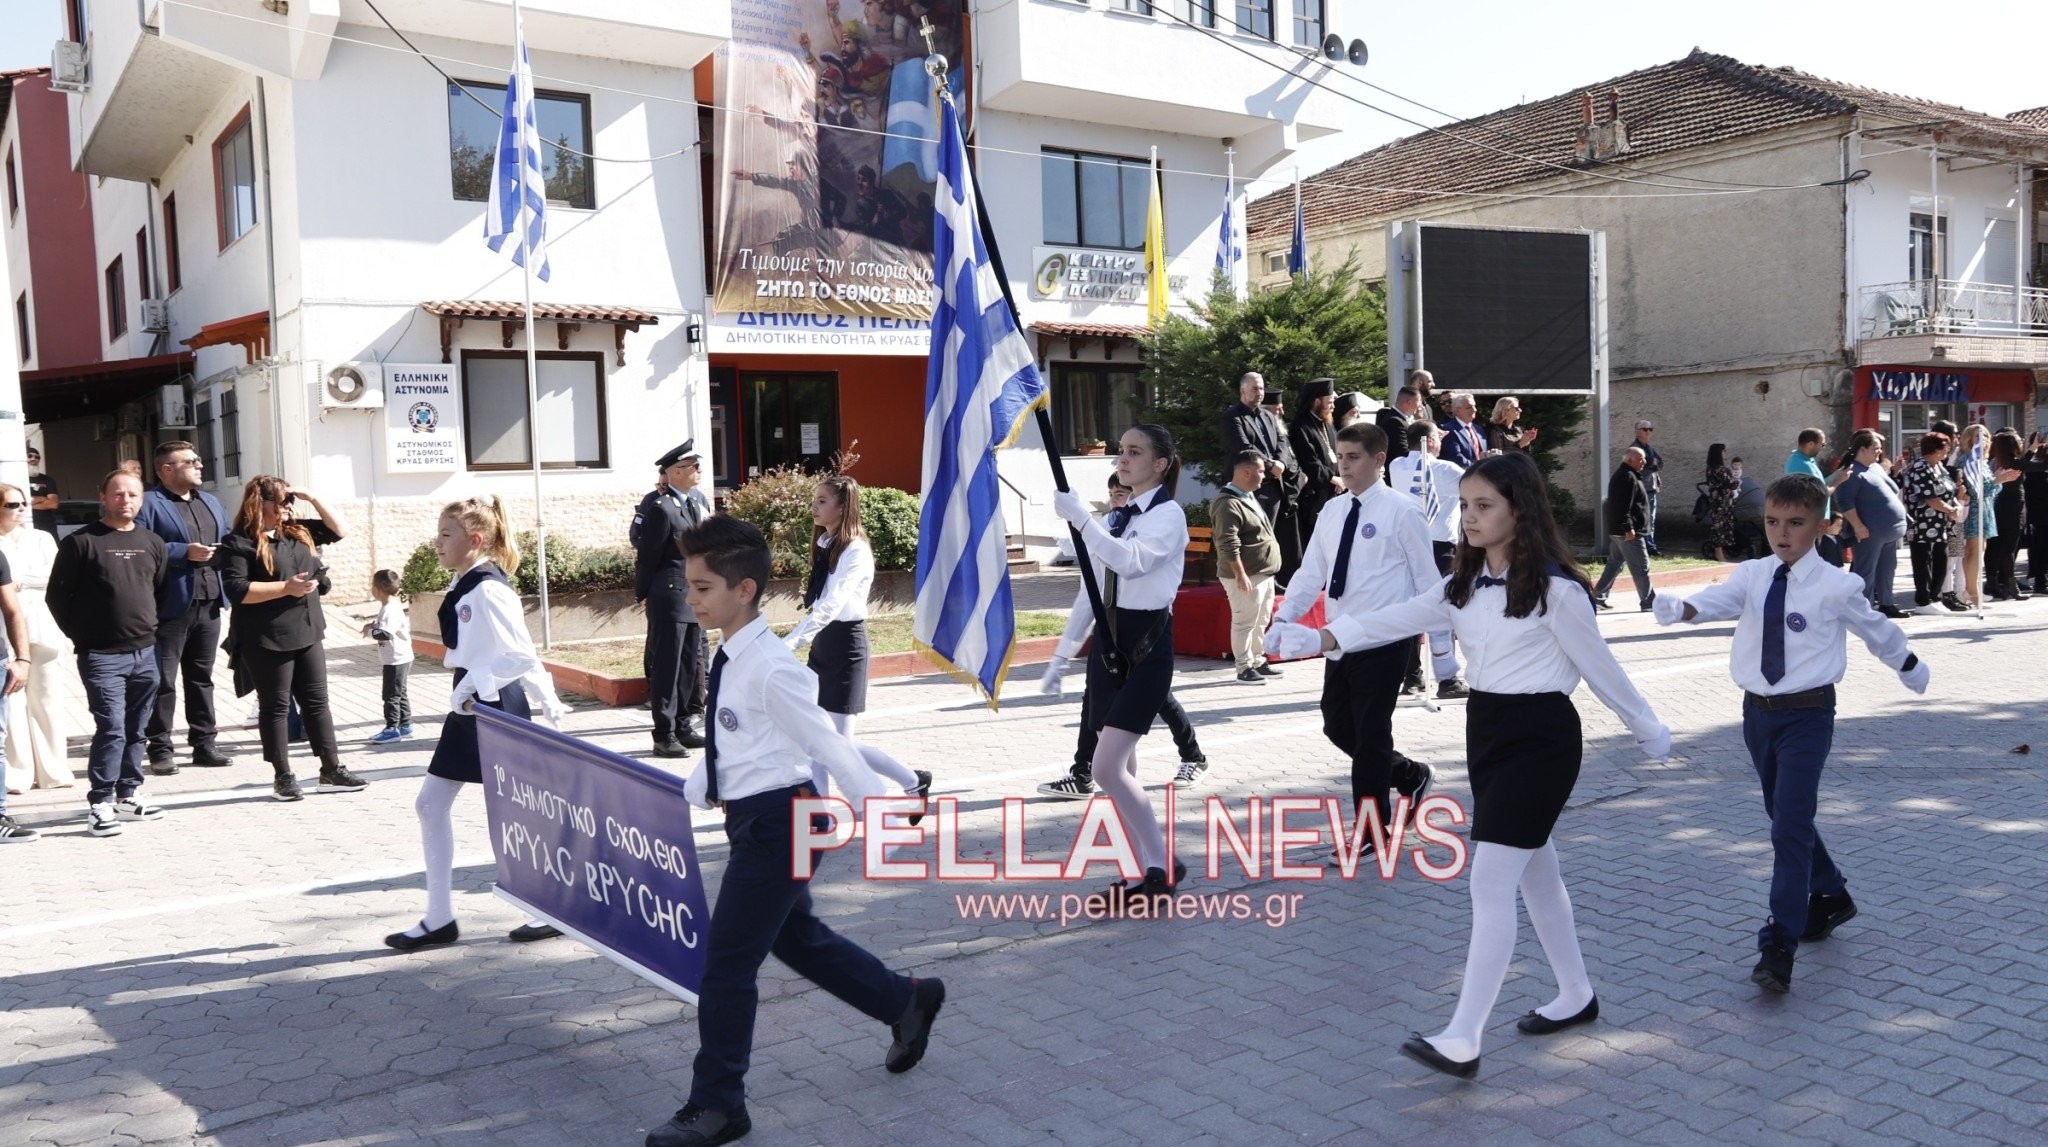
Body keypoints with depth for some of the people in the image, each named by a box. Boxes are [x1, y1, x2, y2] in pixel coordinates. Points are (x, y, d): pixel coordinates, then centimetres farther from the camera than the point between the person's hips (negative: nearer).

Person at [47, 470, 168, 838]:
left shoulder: (152, 543, 11)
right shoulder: (81, 542, -4)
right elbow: (57, 596, -1)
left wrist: (150, 628, 12)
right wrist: (81, 635, -1)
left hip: (145, 654, 5)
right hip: (102, 655, -5)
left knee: (135, 729, 11)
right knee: (111, 728, -11)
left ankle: (128, 793, 23)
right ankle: (100, 803, -4)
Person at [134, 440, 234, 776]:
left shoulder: (210, 502, 18)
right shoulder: (149, 503, -6)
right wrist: (184, 553, -20)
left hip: (208, 604, 7)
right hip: (171, 606, -7)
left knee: (202, 677, 13)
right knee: (163, 681, -1)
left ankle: (204, 745, 19)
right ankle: (160, 749, 6)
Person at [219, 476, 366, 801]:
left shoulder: (297, 532, 12)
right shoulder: (239, 543, -9)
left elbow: (337, 530, 21)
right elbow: (236, 590, -18)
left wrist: (313, 498, 8)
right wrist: (286, 587, -21)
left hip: (307, 634, 7)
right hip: (267, 641, -7)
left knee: (316, 702, 9)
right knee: (276, 707, 2)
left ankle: (332, 770, 14)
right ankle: (282, 777, 11)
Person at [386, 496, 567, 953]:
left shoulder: (488, 590, -19)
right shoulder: (464, 586, 11)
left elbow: (522, 656, -24)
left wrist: (473, 685, -23)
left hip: (496, 709, -10)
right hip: (470, 707, 10)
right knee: (430, 804, 11)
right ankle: (438, 919, 19)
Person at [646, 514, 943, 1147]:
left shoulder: (770, 669, -23)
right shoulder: (732, 659, 5)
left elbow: (832, 749, -19)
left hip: (774, 823, -10)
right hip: (756, 822, 10)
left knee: (727, 965, 0)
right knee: (799, 938, 24)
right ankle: (906, 1002, 42)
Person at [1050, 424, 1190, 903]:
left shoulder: (1169, 514, -8)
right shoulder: (1116, 518, 15)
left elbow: (1132, 560, -26)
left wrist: (1080, 517, -28)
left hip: (1146, 646, -8)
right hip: (1109, 642, 8)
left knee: (1107, 767, -14)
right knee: (1122, 768, 9)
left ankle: (1162, 865, -1)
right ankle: (1146, 871, 18)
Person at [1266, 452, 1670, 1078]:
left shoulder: (1554, 587, -14)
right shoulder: (1466, 583, 7)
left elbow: (1601, 667, -6)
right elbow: (1400, 617, -5)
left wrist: (1649, 731, 6)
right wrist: (1325, 636, -20)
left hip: (1539, 737, -8)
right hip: (1486, 728, 8)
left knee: (1491, 883, -12)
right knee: (1535, 873, 19)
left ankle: (1462, 1040, -11)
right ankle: (1576, 995, 37)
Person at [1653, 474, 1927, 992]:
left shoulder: (1836, 586, -9)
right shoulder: (1752, 575, 0)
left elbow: (1877, 629, 8)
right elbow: (1719, 600, -19)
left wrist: (1909, 666, 25)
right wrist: (1680, 609, -41)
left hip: (1807, 715, -5)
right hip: (1758, 711, 5)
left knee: (1790, 828, -11)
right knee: (1785, 820, 20)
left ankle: (1778, 949, -7)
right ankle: (1829, 896, 45)